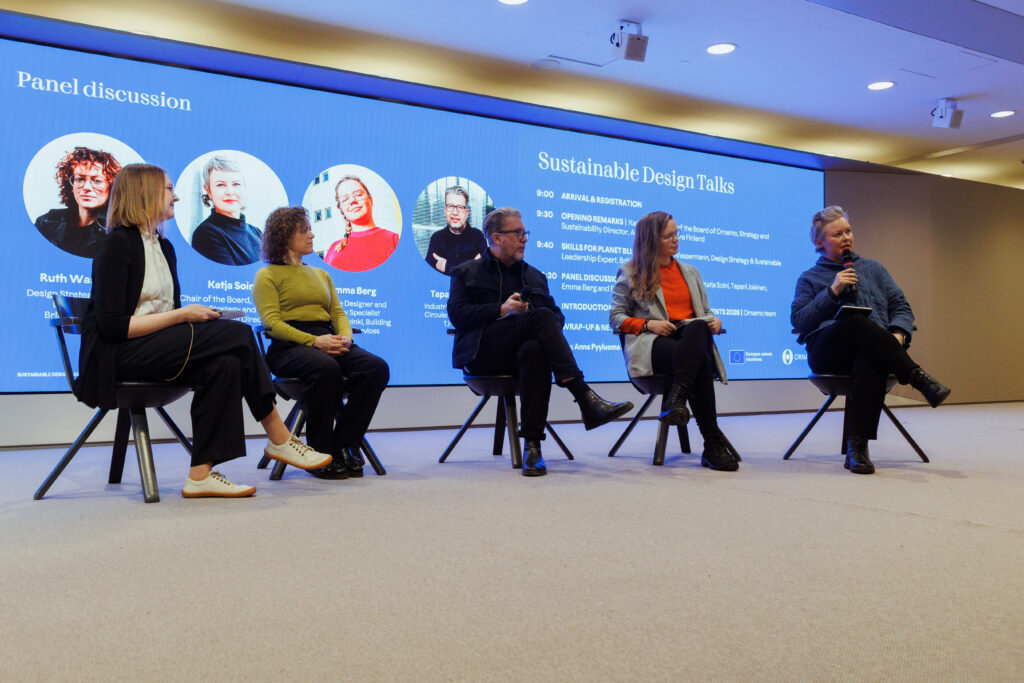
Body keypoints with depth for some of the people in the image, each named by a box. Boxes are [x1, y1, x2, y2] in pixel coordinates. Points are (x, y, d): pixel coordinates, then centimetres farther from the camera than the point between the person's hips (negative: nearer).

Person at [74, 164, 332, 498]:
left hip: (158, 346, 8)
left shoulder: (164, 247, 17)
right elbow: (112, 325, -17)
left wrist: (198, 318, -5)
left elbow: (172, 316, 18)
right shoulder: (116, 244, -8)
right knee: (238, 334, -22)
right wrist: (182, 316, -17)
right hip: (115, 357, -8)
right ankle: (278, 439, -14)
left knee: (224, 364, -23)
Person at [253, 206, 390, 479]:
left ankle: (344, 445, -18)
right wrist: (314, 341, -19)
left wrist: (345, 336, -5)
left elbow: (338, 313, 20)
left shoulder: (321, 274, 30)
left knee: (377, 367, -24)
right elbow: (272, 323, -5)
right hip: (289, 347, -5)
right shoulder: (267, 275, 10)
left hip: (327, 342, 6)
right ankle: (320, 452, -24)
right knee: (326, 368, -39)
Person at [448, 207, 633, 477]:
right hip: (484, 352, -3)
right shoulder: (467, 273, 19)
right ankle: (586, 399, -41)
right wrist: (501, 310, -9)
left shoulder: (535, 276, 31)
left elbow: (558, 315, 21)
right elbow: (457, 314, 2)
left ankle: (532, 444, -42)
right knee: (541, 316, -31)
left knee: (535, 350, -38)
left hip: (520, 351, 3)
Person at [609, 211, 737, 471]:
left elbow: (705, 313, 29)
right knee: (700, 363, -37)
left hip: (693, 336, 4)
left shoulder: (690, 272, 30)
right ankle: (713, 445, -41)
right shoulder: (630, 274, 16)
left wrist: (714, 322, 4)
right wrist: (647, 324, -9)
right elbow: (616, 316, 9)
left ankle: (676, 400, -51)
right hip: (652, 343, -3)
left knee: (698, 328, -39)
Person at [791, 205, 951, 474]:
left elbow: (901, 307, 20)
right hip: (827, 353, -1)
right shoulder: (809, 278, 22)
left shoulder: (873, 268, 29)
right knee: (856, 323, -38)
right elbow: (798, 320, 6)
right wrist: (833, 292, -3)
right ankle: (918, 378, -39)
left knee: (870, 362, -39)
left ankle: (857, 446, -43)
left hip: (872, 349, 2)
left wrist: (898, 334, -2)